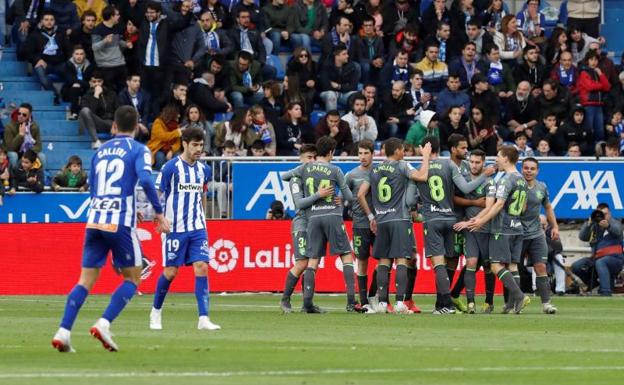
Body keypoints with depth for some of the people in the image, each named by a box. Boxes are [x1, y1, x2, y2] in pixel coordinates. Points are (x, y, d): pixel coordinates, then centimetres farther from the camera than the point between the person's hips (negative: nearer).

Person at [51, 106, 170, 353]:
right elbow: (145, 180, -16)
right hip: (121, 223, -5)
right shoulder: (138, 150, 1)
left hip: (94, 220, 5)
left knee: (86, 279, 7)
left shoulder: (100, 151, 17)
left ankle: (63, 332, -6)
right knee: (132, 278, 9)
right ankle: (104, 324, -9)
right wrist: (159, 212, -8)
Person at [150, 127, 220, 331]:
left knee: (201, 268, -9)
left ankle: (203, 319, -12)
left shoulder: (203, 169, 9)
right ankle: (156, 312, 24)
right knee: (170, 272, 1)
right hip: (175, 228, -4)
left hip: (197, 229, 4)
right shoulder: (170, 167, -8)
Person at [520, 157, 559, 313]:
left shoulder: (542, 187, 6)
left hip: (536, 235, 3)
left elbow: (548, 207, 21)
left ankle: (546, 303, -6)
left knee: (541, 268, -6)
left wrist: (555, 226, 15)